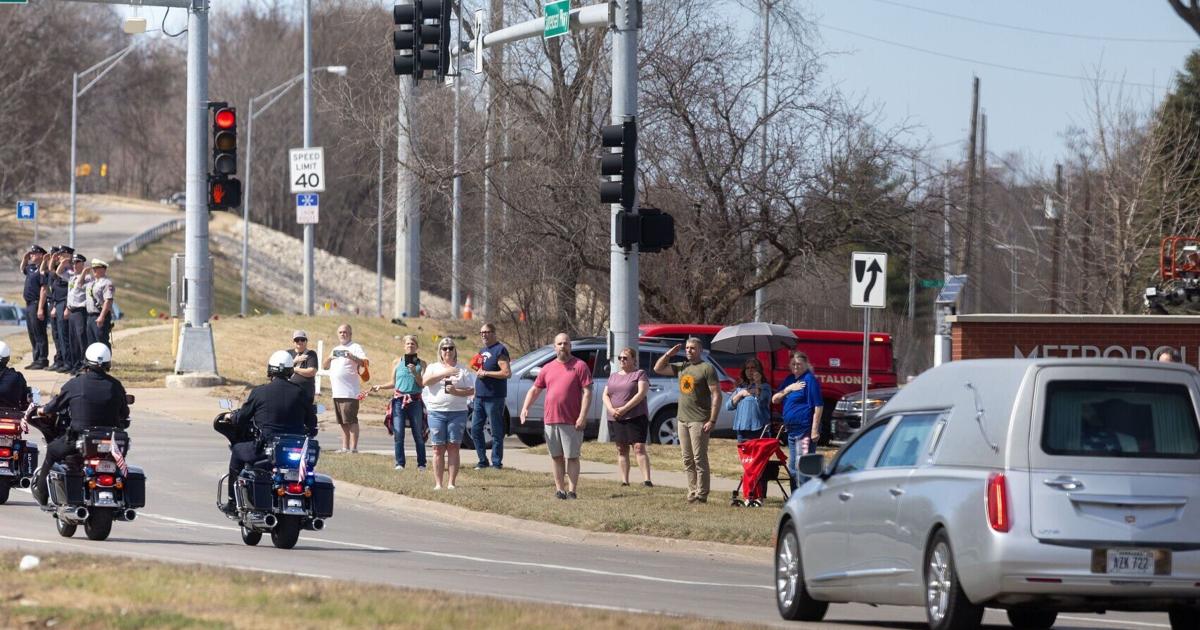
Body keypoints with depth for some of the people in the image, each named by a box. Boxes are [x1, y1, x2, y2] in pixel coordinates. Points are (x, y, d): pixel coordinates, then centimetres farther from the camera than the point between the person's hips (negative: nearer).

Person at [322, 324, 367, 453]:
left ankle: (353, 447, -13)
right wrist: (329, 358, 0)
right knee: (343, 422, 9)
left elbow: (365, 362, -13)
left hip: (350, 392, -8)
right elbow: (325, 366, 21)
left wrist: (352, 357, -30)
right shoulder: (336, 349, 22)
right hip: (337, 392, 8)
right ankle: (345, 447, 12)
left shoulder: (355, 348, 0)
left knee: (351, 420, -11)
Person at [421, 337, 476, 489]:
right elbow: (425, 381, -10)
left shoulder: (462, 370, 10)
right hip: (436, 412, 0)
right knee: (438, 448, -2)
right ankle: (438, 484, 0)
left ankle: (451, 483, -2)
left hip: (458, 412, 0)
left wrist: (456, 391, -13)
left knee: (453, 447, -3)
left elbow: (471, 391, 5)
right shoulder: (433, 367, 10)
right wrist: (445, 373, -18)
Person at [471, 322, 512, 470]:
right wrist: (476, 369, 6)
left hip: (494, 397, -9)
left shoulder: (500, 350, -8)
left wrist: (486, 373, -17)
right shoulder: (482, 351, 19)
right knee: (475, 430, 7)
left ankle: (497, 462, 1)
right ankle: (482, 461, 15)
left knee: (496, 432, -3)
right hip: (480, 396, 9)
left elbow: (507, 373, -17)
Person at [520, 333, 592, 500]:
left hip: (571, 422, -5)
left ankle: (572, 491, -1)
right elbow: (535, 390, 16)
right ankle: (559, 489, 14)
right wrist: (525, 408, 0)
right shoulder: (547, 369, 13)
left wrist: (582, 416, -15)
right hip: (550, 420, 5)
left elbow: (587, 392, -6)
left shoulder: (580, 366, -1)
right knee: (557, 457, 9)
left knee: (572, 457, -2)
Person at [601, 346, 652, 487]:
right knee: (621, 449, 5)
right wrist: (611, 409, -9)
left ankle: (647, 480, -20)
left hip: (636, 417, -6)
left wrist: (624, 409, -18)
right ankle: (624, 481, 7)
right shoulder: (613, 377, 19)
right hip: (615, 419, 6)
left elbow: (641, 394, -11)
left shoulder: (640, 374, 1)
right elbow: (605, 395, 12)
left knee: (639, 448, -13)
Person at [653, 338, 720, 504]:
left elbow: (716, 395, -11)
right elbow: (658, 368, 22)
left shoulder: (707, 368, -7)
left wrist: (712, 420, -17)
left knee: (699, 459, -8)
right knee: (687, 460, 9)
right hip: (682, 419, 7)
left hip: (699, 421, -7)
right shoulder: (681, 367, 14)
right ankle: (692, 493, 13)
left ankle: (701, 495, -7)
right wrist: (669, 354, 7)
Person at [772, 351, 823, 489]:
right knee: (792, 467, 16)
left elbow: (818, 406, -14)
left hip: (805, 431, -9)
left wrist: (815, 430, -19)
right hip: (792, 430, 9)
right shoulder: (790, 379, 15)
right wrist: (787, 389, -5)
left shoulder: (810, 379, -10)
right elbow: (775, 400, 14)